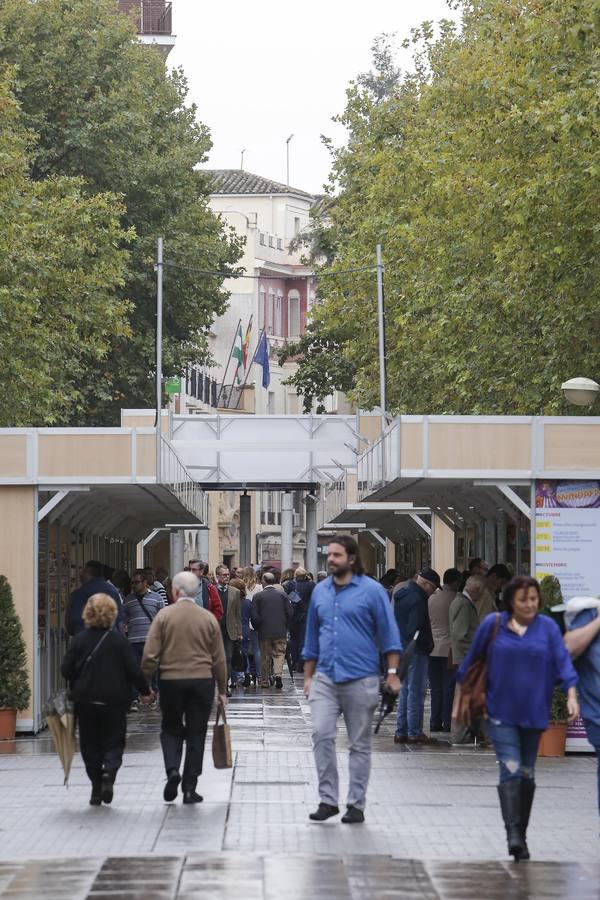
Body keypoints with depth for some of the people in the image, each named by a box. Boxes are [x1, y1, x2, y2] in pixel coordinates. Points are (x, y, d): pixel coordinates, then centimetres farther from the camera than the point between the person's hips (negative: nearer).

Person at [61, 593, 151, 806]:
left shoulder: (79, 639, -5)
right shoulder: (118, 639, -9)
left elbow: (66, 670, -4)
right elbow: (133, 669, -8)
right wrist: (145, 690, 7)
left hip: (85, 700, 1)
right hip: (114, 700, -1)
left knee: (90, 745, 11)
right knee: (114, 741, 8)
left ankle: (97, 791, 10)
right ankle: (109, 771, -21)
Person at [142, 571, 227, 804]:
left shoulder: (164, 615, -5)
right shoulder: (209, 618, 2)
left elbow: (150, 655, -8)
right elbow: (219, 659, 6)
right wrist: (222, 690, 15)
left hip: (170, 680, -1)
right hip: (202, 681, 1)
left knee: (171, 729, 15)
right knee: (196, 734, 8)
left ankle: (172, 769, -9)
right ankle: (189, 787, 7)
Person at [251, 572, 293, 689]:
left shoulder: (257, 596, -5)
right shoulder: (282, 595, 1)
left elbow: (254, 616, -8)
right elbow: (290, 612, -1)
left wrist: (257, 628, 8)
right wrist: (285, 626, 13)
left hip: (264, 631, -1)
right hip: (280, 631, 1)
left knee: (265, 657, 9)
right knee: (279, 654, 4)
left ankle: (265, 681, 13)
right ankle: (278, 674, -18)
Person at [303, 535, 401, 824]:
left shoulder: (371, 591, -3)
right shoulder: (320, 591, 10)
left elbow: (389, 634, -3)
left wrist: (392, 673, -10)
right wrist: (308, 676, 16)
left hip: (360, 679, -3)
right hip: (325, 678, 3)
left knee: (359, 744, 5)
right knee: (321, 734, -12)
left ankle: (356, 805, 12)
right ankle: (328, 799, -5)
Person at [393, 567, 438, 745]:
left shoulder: (401, 595, 14)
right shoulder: (417, 599, -17)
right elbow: (417, 629, -22)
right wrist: (428, 645, -10)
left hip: (402, 649, 10)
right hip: (416, 651, -10)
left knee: (405, 691, 15)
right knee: (416, 692, -4)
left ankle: (401, 732, 17)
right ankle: (414, 733, -3)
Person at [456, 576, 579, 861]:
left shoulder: (548, 627, 0)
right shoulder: (493, 624, -2)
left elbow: (563, 661, -7)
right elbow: (471, 659, 8)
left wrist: (571, 695, -21)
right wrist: (461, 696, 12)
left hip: (533, 713, 2)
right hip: (501, 714, -2)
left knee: (527, 774, 10)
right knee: (510, 770, -15)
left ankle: (521, 835, 22)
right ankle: (513, 834, -22)